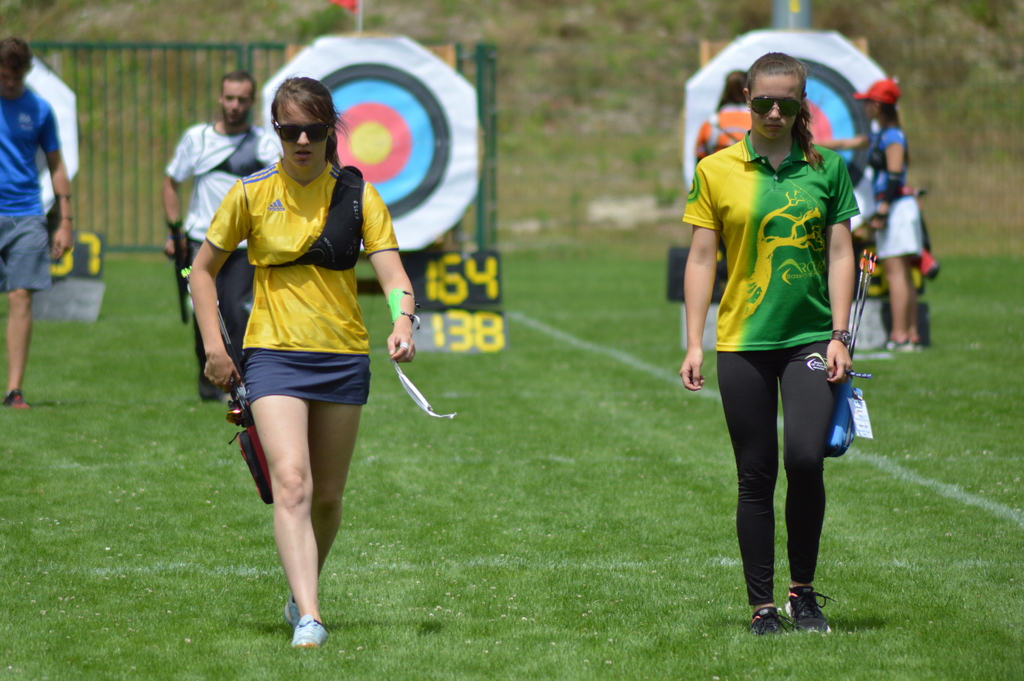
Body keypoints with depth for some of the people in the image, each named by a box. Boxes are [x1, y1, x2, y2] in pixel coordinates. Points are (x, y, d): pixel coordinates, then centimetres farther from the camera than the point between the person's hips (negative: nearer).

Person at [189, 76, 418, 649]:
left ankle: (302, 595, 35)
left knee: (327, 496, 10)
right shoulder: (252, 193, 1)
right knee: (292, 482, -20)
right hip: (274, 355, -2)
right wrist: (214, 347, 2)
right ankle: (309, 619, -28)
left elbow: (392, 271, -6)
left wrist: (403, 322, -27)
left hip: (344, 358, 2)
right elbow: (204, 269, 11)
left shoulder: (358, 194, 1)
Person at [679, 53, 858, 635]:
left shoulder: (827, 168, 6)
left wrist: (839, 335, -2)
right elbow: (702, 258, 4)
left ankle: (804, 591, 3)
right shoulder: (716, 171, 3)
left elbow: (841, 254, 6)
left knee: (805, 459, -15)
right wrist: (694, 343, -1)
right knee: (756, 476, 1)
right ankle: (763, 605, 9)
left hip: (810, 336, 0)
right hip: (743, 341, 0)